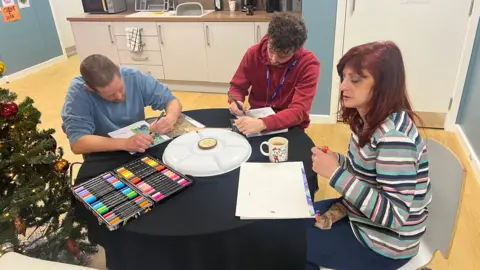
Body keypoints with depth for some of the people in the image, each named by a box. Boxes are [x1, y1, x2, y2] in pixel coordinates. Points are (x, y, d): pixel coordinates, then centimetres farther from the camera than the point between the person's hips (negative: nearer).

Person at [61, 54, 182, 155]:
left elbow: (172, 101, -5)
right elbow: (77, 143, -25)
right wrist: (125, 143, -36)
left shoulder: (135, 77, -12)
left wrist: (170, 118, -26)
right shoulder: (77, 91, -19)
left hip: (141, 151, 3)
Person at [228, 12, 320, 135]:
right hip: (256, 119, 3)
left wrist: (263, 124, -38)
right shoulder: (253, 53, -8)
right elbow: (237, 86, 3)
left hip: (290, 127, -3)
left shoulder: (309, 64, -18)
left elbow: (299, 111, -24)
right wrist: (235, 101, -19)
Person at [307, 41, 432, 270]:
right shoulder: (369, 120, -3)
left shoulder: (394, 135, -31)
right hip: (361, 215, 8)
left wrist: (336, 174, -32)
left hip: (384, 243, -8)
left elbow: (394, 215, -31)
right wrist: (335, 160, -11)